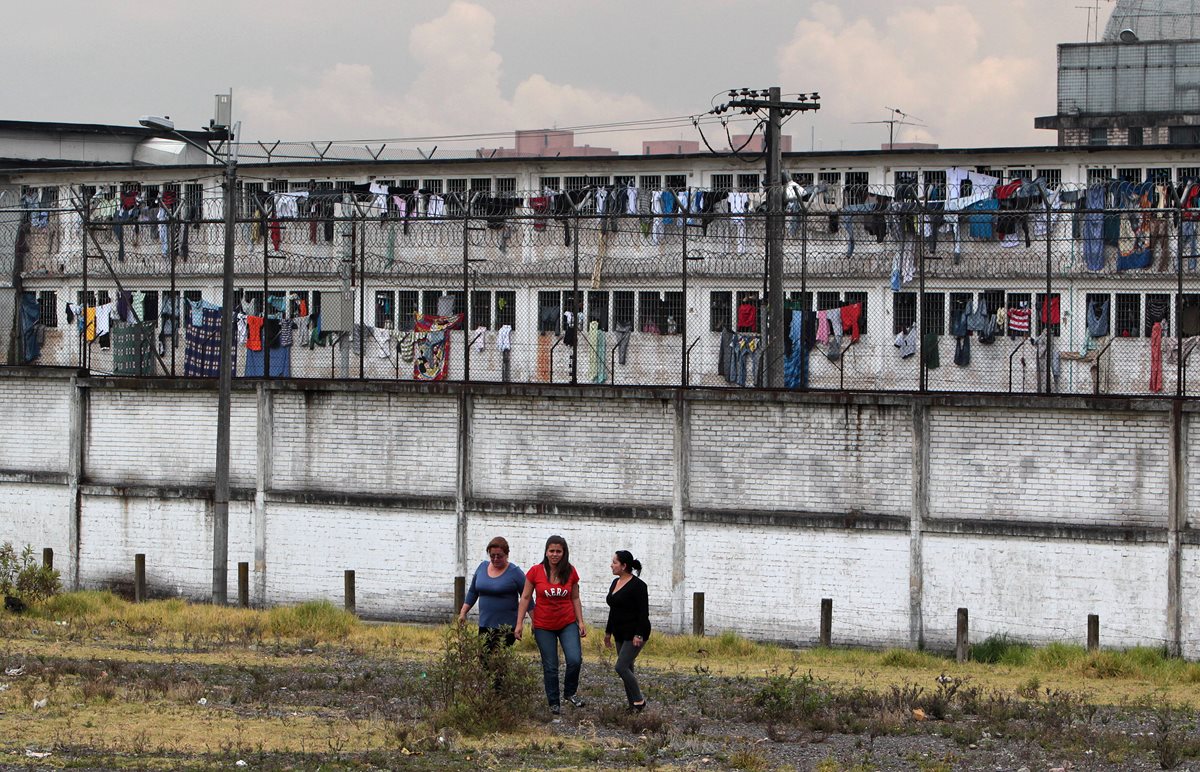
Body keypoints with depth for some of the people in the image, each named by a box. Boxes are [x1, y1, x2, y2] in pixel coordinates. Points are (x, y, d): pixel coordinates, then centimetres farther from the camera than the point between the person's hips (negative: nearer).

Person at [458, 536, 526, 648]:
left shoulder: (515, 572, -4)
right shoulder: (483, 567, 9)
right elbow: (472, 592, 19)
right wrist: (463, 612, 14)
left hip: (506, 629, -5)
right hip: (484, 625, 5)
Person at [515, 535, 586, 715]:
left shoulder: (570, 572, -2)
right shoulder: (536, 572, -7)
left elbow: (575, 599, 8)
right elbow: (526, 598, -1)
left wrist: (580, 621, 3)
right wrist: (519, 623, -5)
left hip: (568, 624, 1)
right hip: (544, 626, -1)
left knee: (575, 660, -14)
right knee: (550, 667, 4)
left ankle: (570, 692, 10)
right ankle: (554, 704, 18)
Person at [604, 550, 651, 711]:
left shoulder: (637, 585, -15)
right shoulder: (615, 583, 11)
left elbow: (644, 612, -18)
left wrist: (639, 635, -23)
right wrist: (608, 632, 21)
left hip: (634, 634, -9)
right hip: (621, 634, 9)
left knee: (621, 667, -14)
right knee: (627, 669, 9)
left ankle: (639, 701, -1)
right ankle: (633, 704, 14)